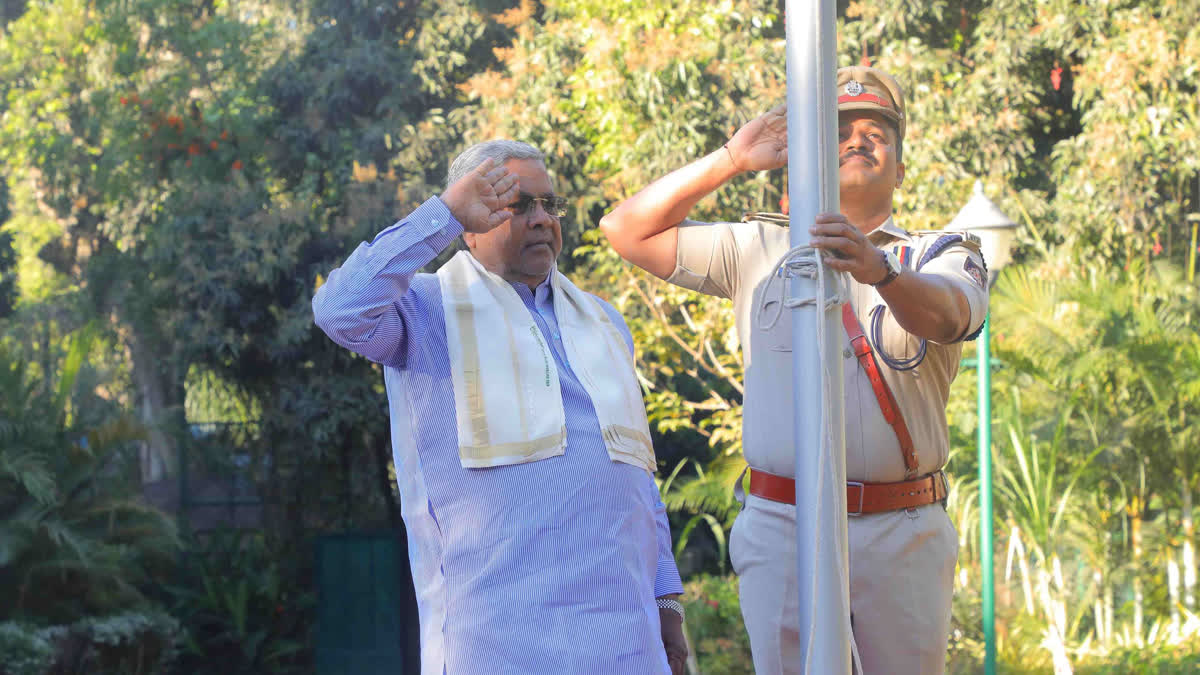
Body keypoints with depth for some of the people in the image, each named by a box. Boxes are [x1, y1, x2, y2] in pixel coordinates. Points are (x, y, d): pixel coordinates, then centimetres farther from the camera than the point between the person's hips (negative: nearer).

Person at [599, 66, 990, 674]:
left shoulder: (942, 256, 9)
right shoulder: (759, 250, 15)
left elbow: (943, 313, -15)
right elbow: (628, 230, 11)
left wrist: (879, 270, -37)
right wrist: (731, 159, 5)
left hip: (904, 537, 0)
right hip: (781, 532, 1)